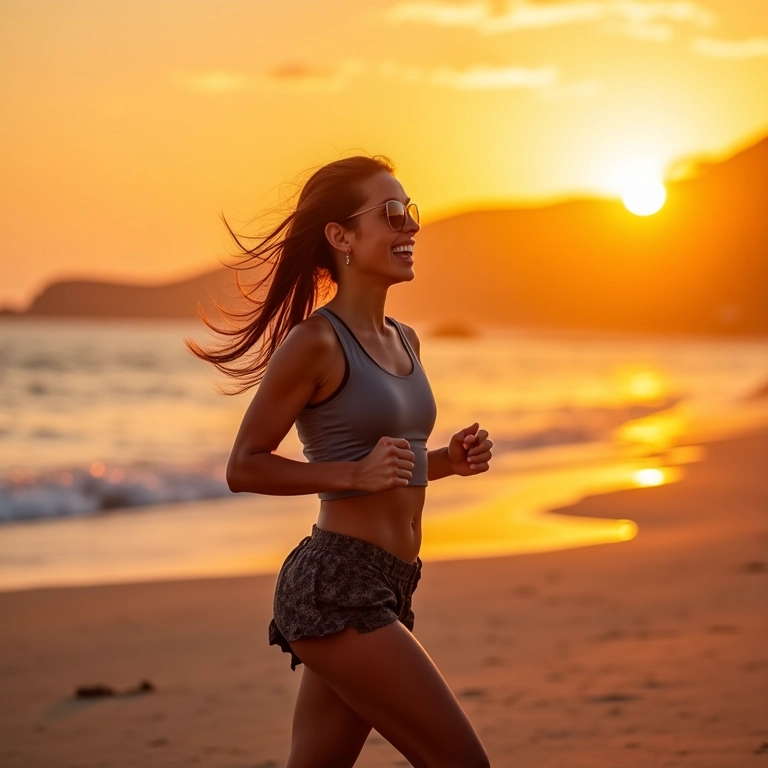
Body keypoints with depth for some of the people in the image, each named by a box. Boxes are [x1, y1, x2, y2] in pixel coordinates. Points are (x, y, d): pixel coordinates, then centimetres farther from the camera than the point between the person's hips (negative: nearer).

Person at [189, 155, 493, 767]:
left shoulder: (404, 342, 15)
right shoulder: (314, 342, -10)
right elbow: (244, 467, -7)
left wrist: (450, 460, 7)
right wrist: (354, 473, -18)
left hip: (382, 594, 9)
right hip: (337, 591, -8)